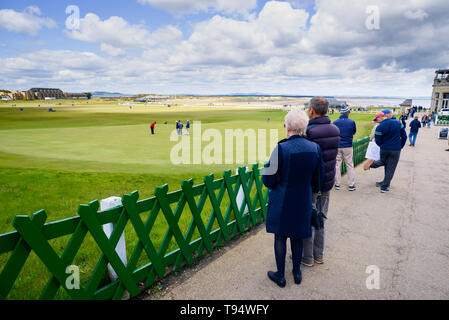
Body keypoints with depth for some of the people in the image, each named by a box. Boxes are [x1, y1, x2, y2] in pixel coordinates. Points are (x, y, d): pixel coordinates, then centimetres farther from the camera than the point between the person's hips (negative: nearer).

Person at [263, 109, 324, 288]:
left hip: (282, 201, -4)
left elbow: (268, 180, -18)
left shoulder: (282, 148, -22)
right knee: (297, 237, 20)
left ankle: (280, 276, 25)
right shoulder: (315, 148, -6)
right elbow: (317, 178, 4)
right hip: (303, 201, 5)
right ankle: (297, 273, 35)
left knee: (280, 236, 11)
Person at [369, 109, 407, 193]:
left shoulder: (379, 127, -10)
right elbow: (404, 136, 1)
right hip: (396, 150, 0)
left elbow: (378, 141, -4)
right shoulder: (398, 123, -5)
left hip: (384, 149, 0)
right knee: (390, 169, 8)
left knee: (383, 161, 34)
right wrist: (400, 146, 15)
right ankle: (384, 187, 13)